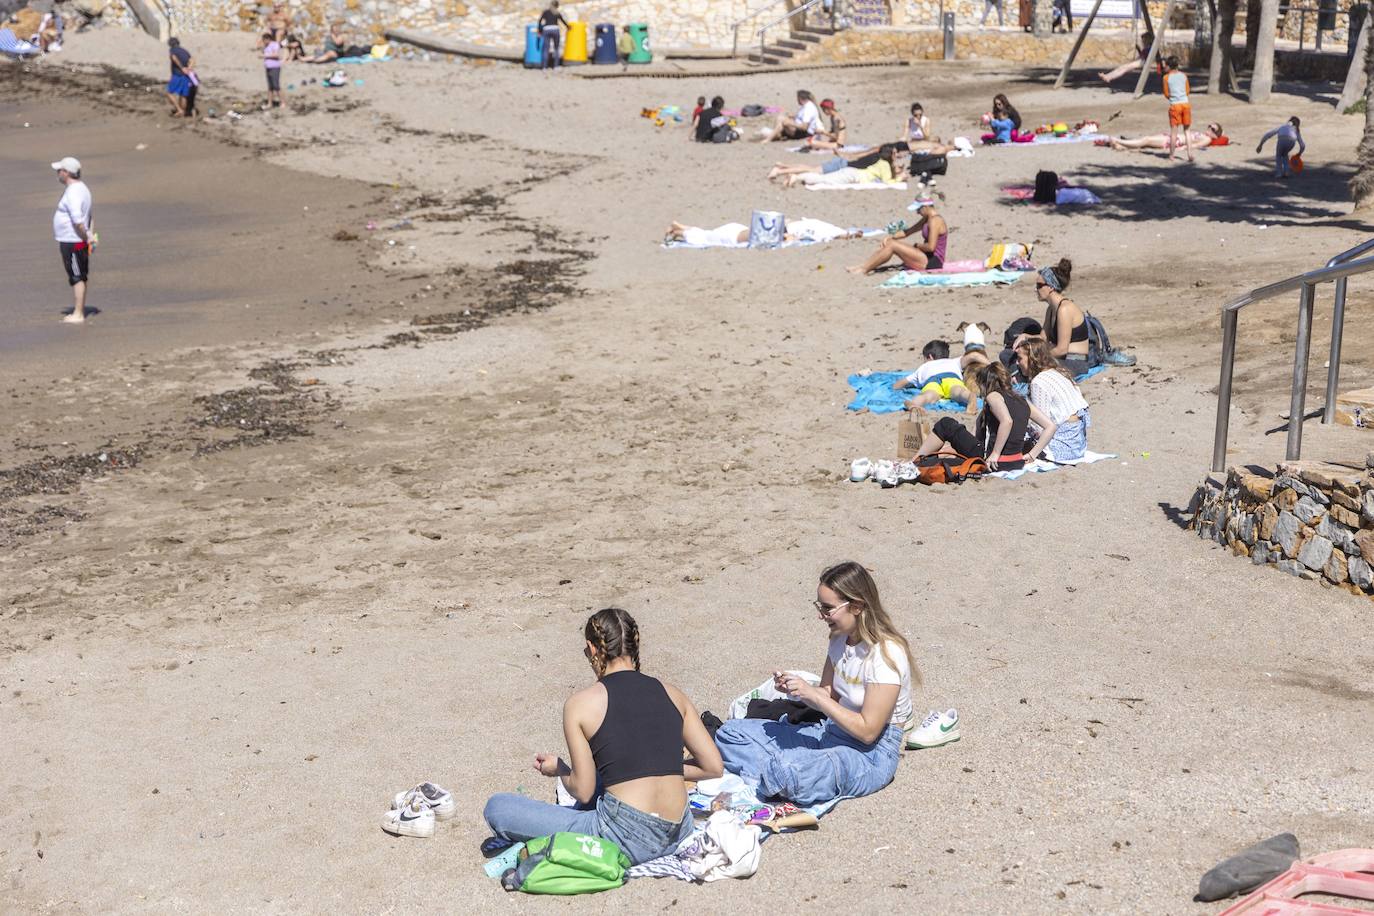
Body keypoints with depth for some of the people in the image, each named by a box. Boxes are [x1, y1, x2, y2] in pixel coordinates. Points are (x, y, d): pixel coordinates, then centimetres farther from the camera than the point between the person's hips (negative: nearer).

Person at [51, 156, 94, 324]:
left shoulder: (73, 193, -20)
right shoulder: (82, 188, 13)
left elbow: (78, 221, -27)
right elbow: (91, 216, 18)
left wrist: (86, 238, -17)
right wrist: (91, 235, 11)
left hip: (73, 242, -10)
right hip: (73, 241, 10)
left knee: (77, 278, -6)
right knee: (80, 277, 15)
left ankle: (78, 315, -2)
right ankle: (78, 311, 23)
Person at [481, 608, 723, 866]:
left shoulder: (581, 704, -4)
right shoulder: (671, 694, 8)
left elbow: (583, 791, -3)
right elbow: (713, 767, 9)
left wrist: (558, 769, 18)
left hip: (627, 841, -6)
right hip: (678, 835, 6)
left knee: (496, 807, 4)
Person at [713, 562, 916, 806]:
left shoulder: (885, 653, -20)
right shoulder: (840, 638, 6)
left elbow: (868, 731, -21)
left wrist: (814, 695, -21)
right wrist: (795, 689, -8)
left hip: (870, 753, -9)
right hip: (830, 732, 9)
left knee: (788, 773, -38)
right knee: (731, 732, -1)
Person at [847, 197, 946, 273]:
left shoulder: (935, 221, -17)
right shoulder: (927, 219, 15)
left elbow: (931, 247, -25)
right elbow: (908, 231, 19)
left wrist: (917, 245, -8)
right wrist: (891, 237, 6)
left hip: (933, 261, -10)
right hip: (926, 258, 10)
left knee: (892, 245, -15)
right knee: (889, 242, 5)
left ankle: (864, 269, -10)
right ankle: (863, 266, -1)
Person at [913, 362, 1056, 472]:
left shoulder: (993, 396, -8)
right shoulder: (1022, 401, 12)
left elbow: (1007, 421, -29)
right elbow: (1050, 426, 7)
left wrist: (995, 454, -22)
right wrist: (1032, 455, 8)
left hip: (996, 462, -8)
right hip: (1017, 463, 8)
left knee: (946, 424, 7)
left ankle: (916, 460, 14)